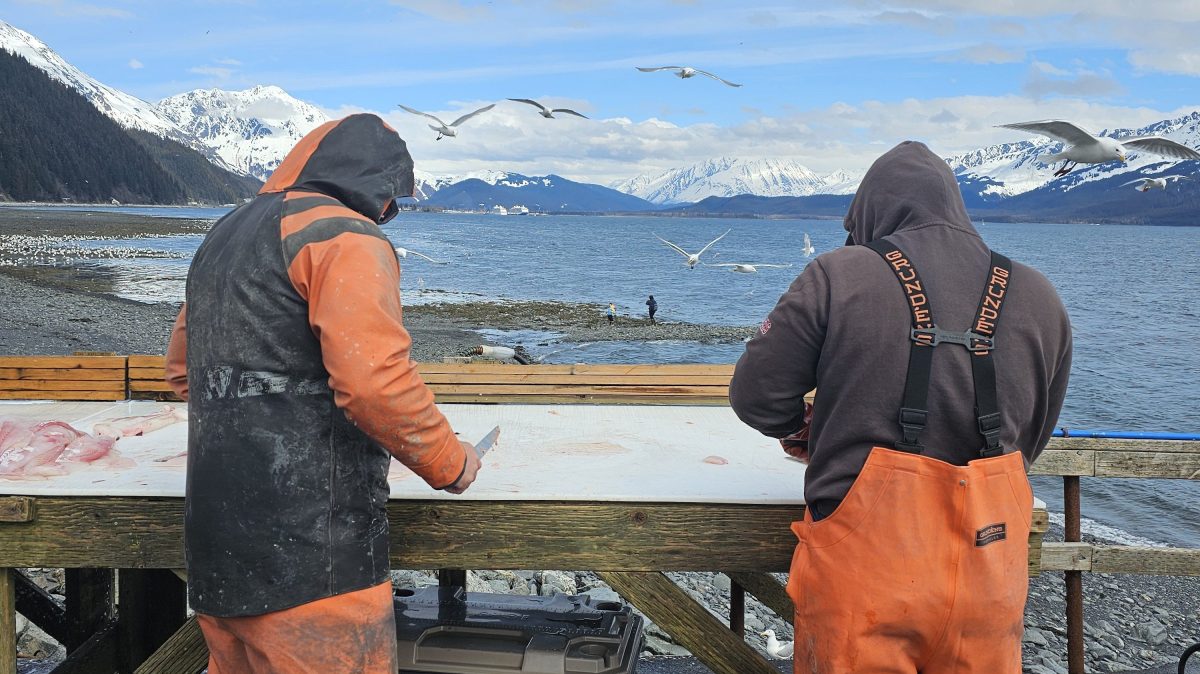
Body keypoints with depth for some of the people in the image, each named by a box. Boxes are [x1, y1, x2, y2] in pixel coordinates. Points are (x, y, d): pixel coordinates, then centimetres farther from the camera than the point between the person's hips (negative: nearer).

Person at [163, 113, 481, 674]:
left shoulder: (223, 236, 18)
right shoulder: (345, 236, -10)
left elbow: (182, 369, 28)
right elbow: (375, 383, -22)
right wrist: (450, 464, -9)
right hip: (308, 551, -9)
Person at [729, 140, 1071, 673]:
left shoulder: (838, 277, -8)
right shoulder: (1040, 299, 6)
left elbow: (757, 398, -3)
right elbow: (1030, 442, 15)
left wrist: (801, 435, 18)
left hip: (864, 567, -3)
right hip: (988, 581, 4)